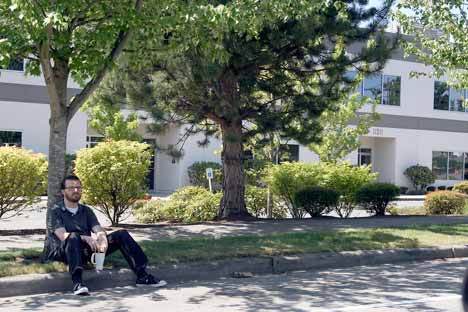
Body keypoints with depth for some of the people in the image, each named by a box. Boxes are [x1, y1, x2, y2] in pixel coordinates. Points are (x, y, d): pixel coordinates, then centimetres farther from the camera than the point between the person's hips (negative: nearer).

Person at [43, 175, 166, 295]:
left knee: (122, 234, -9)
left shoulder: (86, 210, 20)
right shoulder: (55, 212, 4)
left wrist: (102, 238, -20)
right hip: (62, 252, -5)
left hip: (86, 250, 5)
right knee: (73, 237, -38)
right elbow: (63, 236, -14)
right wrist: (86, 238, -30)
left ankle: (142, 275, -16)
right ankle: (77, 283, -52)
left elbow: (99, 230, 5)